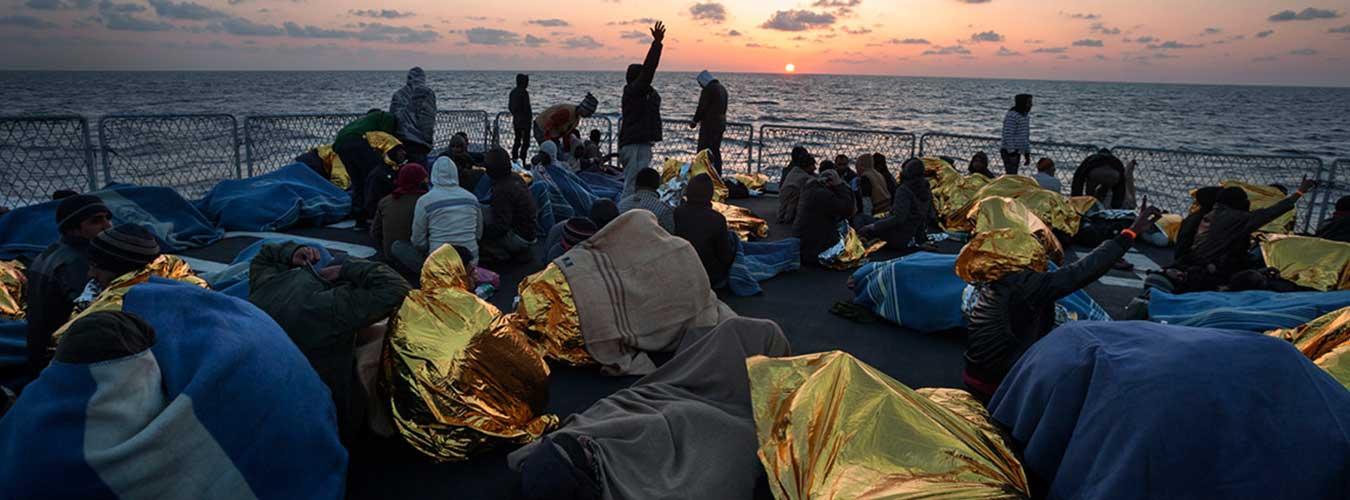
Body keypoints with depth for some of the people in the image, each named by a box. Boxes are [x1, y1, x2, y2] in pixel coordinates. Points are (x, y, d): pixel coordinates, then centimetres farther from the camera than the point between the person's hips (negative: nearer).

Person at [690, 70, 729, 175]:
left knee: (703, 151, -7)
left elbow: (702, 108, -14)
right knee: (716, 150, 13)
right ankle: (718, 175, 15)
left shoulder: (708, 89, -12)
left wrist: (694, 121, -4)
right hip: (721, 124, 9)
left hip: (709, 124, -9)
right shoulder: (722, 88, 16)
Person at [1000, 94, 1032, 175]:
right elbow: (1008, 135, -20)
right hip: (1009, 152, -9)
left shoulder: (1025, 116, 14)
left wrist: (1027, 153, 18)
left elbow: (1026, 136, 20)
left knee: (1013, 175, 12)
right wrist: (1011, 153, -23)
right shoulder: (1011, 116, -15)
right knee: (1011, 175, -13)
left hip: (1017, 151, 9)